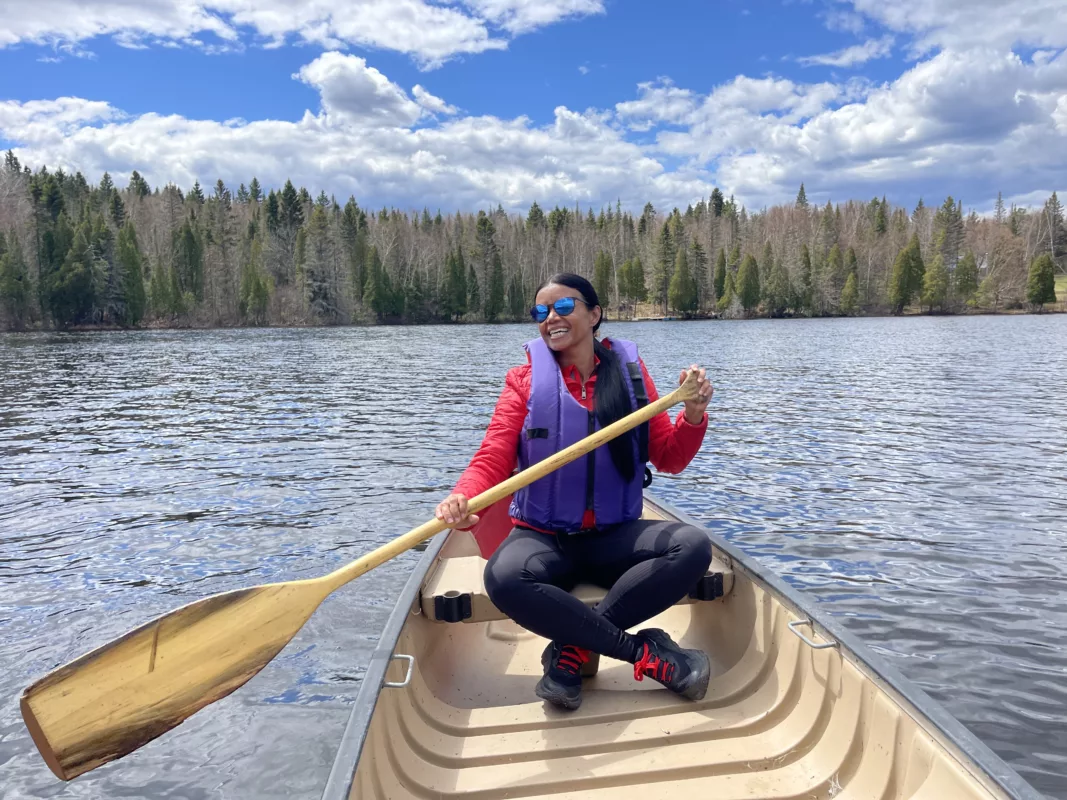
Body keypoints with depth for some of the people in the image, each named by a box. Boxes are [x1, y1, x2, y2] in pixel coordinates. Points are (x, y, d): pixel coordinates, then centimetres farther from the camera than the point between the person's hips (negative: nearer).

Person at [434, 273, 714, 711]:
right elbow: (493, 459, -7)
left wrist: (693, 415, -15)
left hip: (613, 538, 2)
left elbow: (669, 459, 5)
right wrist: (462, 499, -29)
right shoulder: (525, 379, 1)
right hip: (543, 538, -1)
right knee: (505, 577, -34)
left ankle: (573, 648, -17)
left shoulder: (629, 371, 5)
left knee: (692, 546, -26)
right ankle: (646, 654, -18)